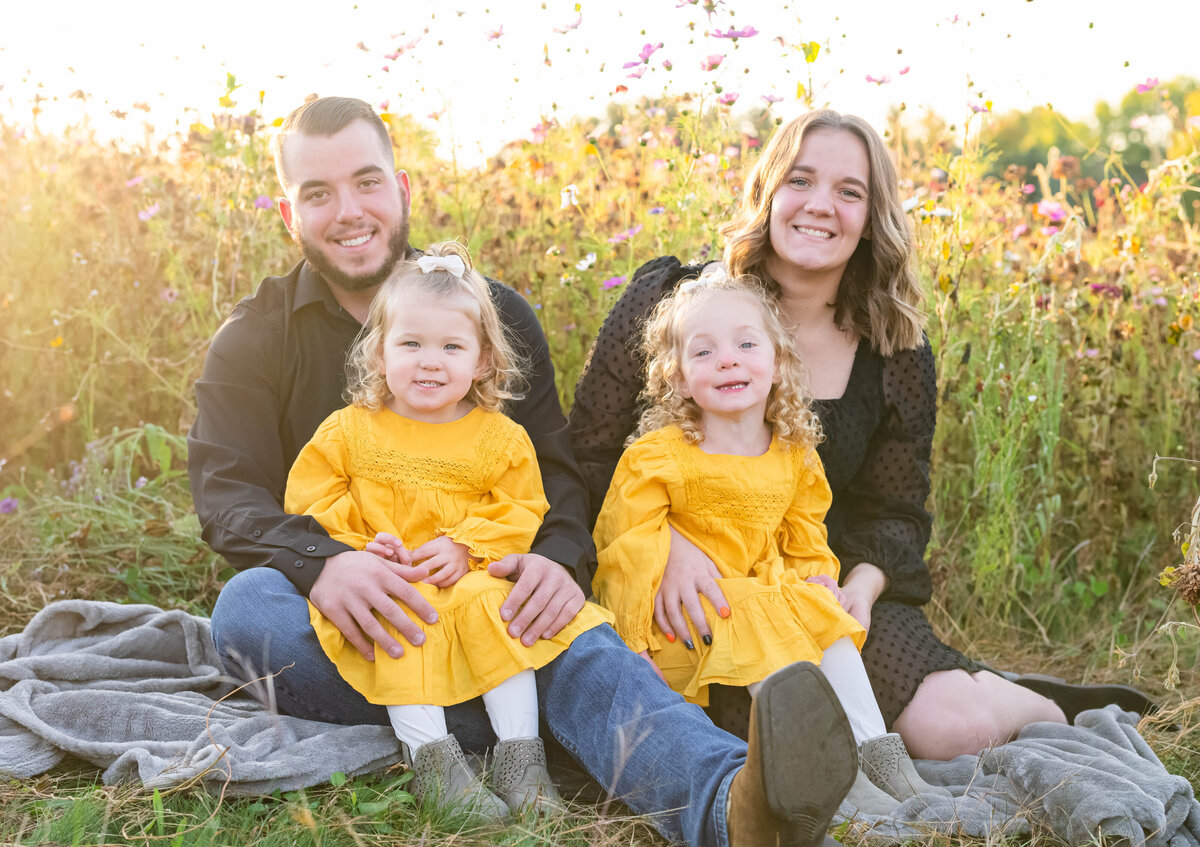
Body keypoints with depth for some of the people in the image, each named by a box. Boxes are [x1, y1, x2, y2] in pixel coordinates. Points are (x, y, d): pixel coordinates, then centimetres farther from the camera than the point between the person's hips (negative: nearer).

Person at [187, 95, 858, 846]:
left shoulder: (495, 314, 8)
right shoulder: (251, 342, 5)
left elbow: (557, 469, 1)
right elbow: (228, 499, -9)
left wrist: (561, 561, -24)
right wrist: (322, 563, -33)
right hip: (332, 617, 1)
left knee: (576, 637, -34)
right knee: (246, 606, -34)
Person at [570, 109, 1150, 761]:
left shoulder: (899, 358, 2)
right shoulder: (672, 302, -6)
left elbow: (894, 511, 7)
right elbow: (590, 451, -6)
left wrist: (862, 585, -15)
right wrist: (666, 543, -24)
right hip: (686, 605, -1)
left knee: (954, 730, -23)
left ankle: (1036, 706, 14)